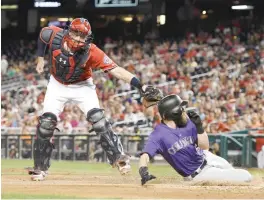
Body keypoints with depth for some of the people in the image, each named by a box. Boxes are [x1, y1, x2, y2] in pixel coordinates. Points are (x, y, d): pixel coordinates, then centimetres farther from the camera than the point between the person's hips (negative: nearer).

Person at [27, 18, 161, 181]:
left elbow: (115, 70, -36)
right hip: (57, 86, 2)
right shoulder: (54, 35, -26)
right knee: (47, 122, -7)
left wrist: (139, 85, -46)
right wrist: (41, 59, 3)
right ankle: (40, 168, 5)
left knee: (97, 118, -20)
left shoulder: (91, 52, -31)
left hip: (82, 86, -2)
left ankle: (118, 157, -9)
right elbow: (43, 34, 0)